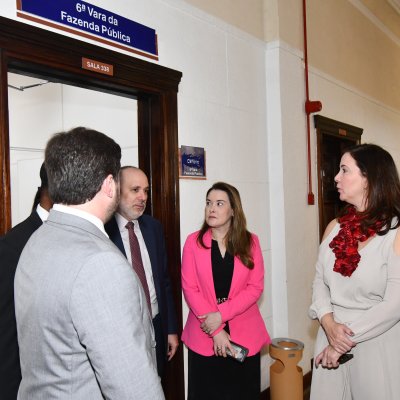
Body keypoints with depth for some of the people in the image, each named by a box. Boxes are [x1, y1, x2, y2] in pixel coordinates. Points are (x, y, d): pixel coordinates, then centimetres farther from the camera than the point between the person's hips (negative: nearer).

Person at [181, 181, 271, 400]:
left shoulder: (250, 242, -1)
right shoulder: (193, 241, -3)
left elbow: (255, 287, -6)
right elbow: (189, 289, -6)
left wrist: (221, 315, -16)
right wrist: (216, 331, -12)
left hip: (244, 335, 1)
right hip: (204, 337, 0)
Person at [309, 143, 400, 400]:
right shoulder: (334, 227, 4)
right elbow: (320, 281, 3)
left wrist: (349, 338, -15)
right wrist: (329, 323, -13)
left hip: (377, 344, -4)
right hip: (332, 337, 5)